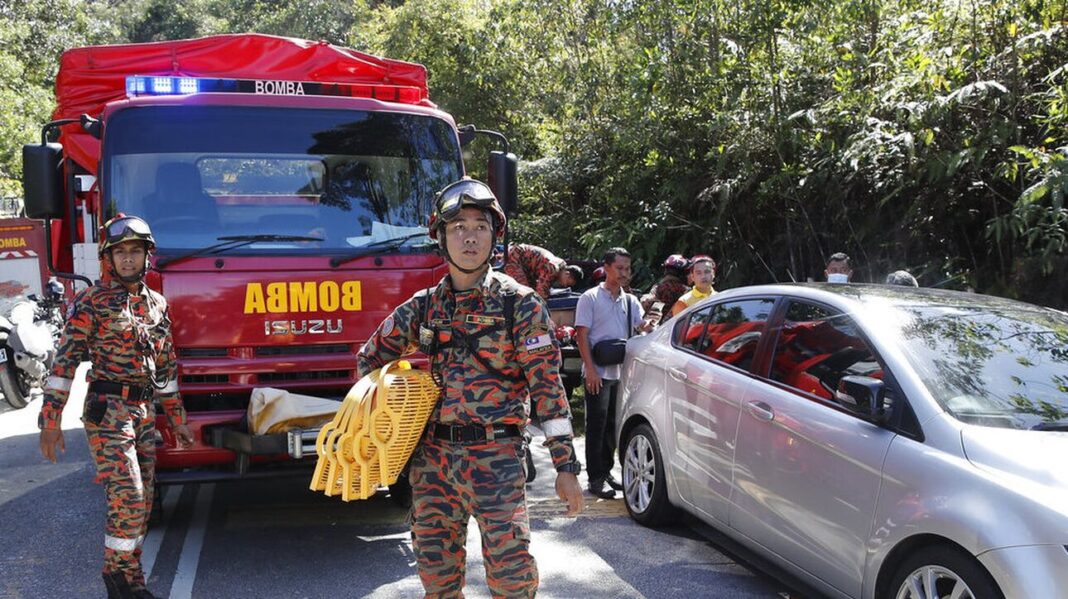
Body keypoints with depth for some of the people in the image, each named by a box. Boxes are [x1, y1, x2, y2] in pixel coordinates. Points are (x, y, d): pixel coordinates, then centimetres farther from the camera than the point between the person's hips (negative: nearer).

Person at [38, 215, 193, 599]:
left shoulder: (156, 304, 12)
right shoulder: (92, 302, -5)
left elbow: (166, 365, 18)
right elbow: (66, 360, -9)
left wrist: (177, 418, 18)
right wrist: (50, 420, -14)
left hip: (144, 412, 6)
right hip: (107, 411, -6)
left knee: (142, 501, 9)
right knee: (127, 495, -11)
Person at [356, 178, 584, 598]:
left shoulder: (520, 304, -2)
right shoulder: (424, 306, 9)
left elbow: (548, 386, -6)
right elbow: (370, 357, 22)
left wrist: (566, 465, -10)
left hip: (496, 456, -4)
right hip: (432, 454, 4)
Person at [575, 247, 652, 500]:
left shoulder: (630, 301, 11)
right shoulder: (590, 298, -4)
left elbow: (643, 326, 0)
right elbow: (582, 335, -8)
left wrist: (649, 326, -25)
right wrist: (590, 369, -15)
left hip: (622, 372, 6)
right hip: (598, 373, -5)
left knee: (613, 424, 13)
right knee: (596, 425, -2)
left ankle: (606, 471, 25)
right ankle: (595, 479, 3)